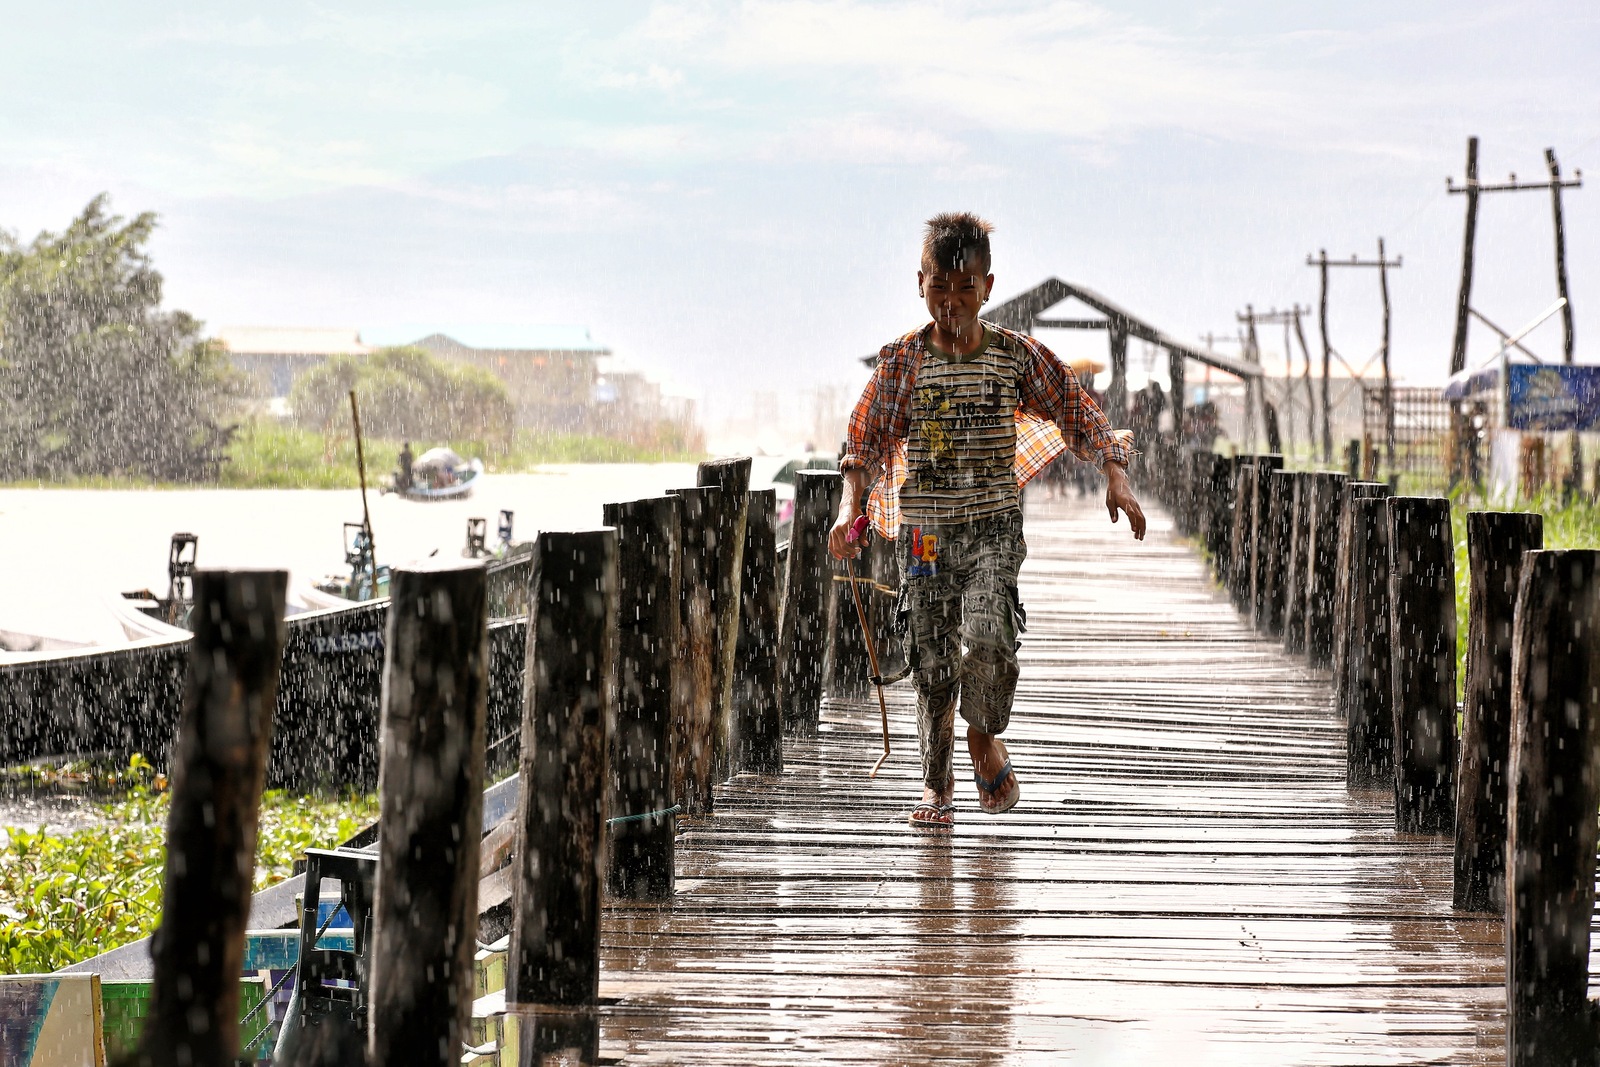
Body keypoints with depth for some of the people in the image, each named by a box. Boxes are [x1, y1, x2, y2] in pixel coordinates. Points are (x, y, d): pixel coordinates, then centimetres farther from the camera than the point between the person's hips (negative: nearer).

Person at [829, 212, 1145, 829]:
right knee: (932, 660, 3)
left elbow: (1079, 415, 5)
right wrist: (850, 507, -10)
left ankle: (985, 737, 6)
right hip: (925, 529, 1)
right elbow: (867, 441, 4)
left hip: (994, 526, -1)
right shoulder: (902, 361, 1)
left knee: (988, 634, -22)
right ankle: (937, 782, 21)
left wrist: (1116, 477, -8)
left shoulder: (1016, 355, 0)